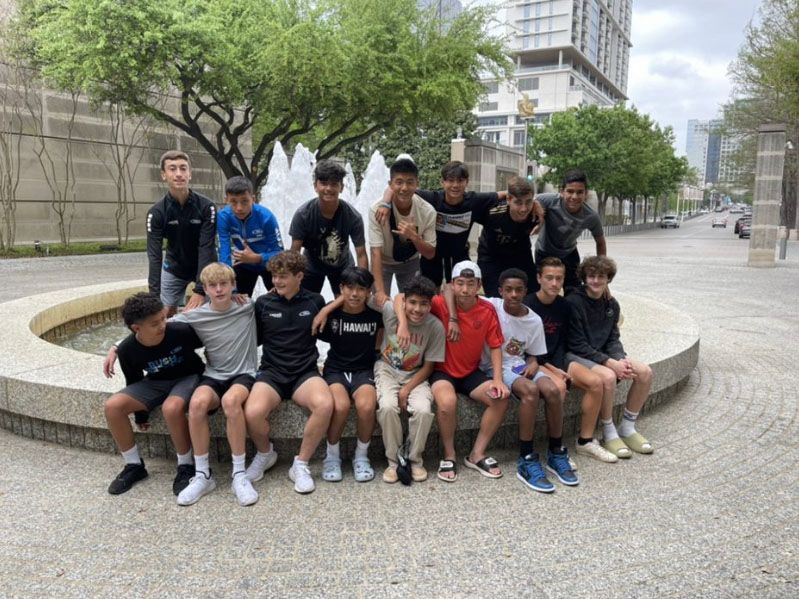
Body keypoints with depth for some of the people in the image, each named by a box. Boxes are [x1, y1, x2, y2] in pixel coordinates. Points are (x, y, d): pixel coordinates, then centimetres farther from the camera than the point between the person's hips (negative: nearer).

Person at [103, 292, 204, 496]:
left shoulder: (181, 331, -28)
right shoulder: (127, 350, -16)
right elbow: (133, 381, 2)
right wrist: (140, 414, 10)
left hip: (188, 377, -4)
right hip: (156, 382, 5)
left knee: (171, 407, -36)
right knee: (113, 406, -16)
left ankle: (186, 466, -13)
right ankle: (134, 465, 3)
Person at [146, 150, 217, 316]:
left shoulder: (206, 207, -22)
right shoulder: (156, 212, -18)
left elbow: (206, 249, -25)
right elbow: (154, 255, -23)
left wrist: (200, 290, -33)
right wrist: (155, 295, -34)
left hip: (204, 268, -1)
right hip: (174, 268, 1)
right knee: (165, 314, -1)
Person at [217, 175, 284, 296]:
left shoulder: (266, 216, -30)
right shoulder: (224, 217, -26)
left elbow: (279, 252, -25)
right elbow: (224, 253, -29)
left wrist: (256, 258, -41)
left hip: (267, 264, -1)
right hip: (243, 265, 1)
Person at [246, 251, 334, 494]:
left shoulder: (315, 301, 6)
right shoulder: (263, 303, 6)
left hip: (305, 372, 0)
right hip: (272, 372, 0)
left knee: (325, 404, -34)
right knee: (253, 412, -31)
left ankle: (301, 464, -10)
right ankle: (264, 453, 6)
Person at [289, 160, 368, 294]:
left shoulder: (353, 217, -27)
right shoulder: (303, 214, -27)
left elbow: (361, 255, -23)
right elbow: (295, 252, -23)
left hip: (342, 266, 0)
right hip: (312, 265, 0)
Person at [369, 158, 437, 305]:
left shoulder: (427, 211, -24)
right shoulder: (378, 210, -31)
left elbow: (430, 254, -17)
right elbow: (376, 252, -31)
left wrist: (414, 236, -38)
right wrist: (380, 291, -40)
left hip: (410, 262, 2)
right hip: (383, 262, -2)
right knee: (381, 304, -6)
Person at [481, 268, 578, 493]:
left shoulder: (534, 320, 3)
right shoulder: (490, 306, -9)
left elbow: (533, 354, 14)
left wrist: (532, 365, -10)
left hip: (519, 365, 5)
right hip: (494, 367, -4)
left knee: (552, 390, -25)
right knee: (530, 389, -33)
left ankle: (556, 454, -5)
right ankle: (526, 461, -25)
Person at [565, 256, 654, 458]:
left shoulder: (611, 304, 6)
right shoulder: (574, 302, -15)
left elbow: (613, 339, 7)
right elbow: (578, 345, -18)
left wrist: (621, 360, -15)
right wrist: (611, 363, -23)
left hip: (604, 353, 7)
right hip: (576, 355, -7)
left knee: (645, 372, -11)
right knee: (608, 377, -34)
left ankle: (627, 429, 3)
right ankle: (609, 434, -13)